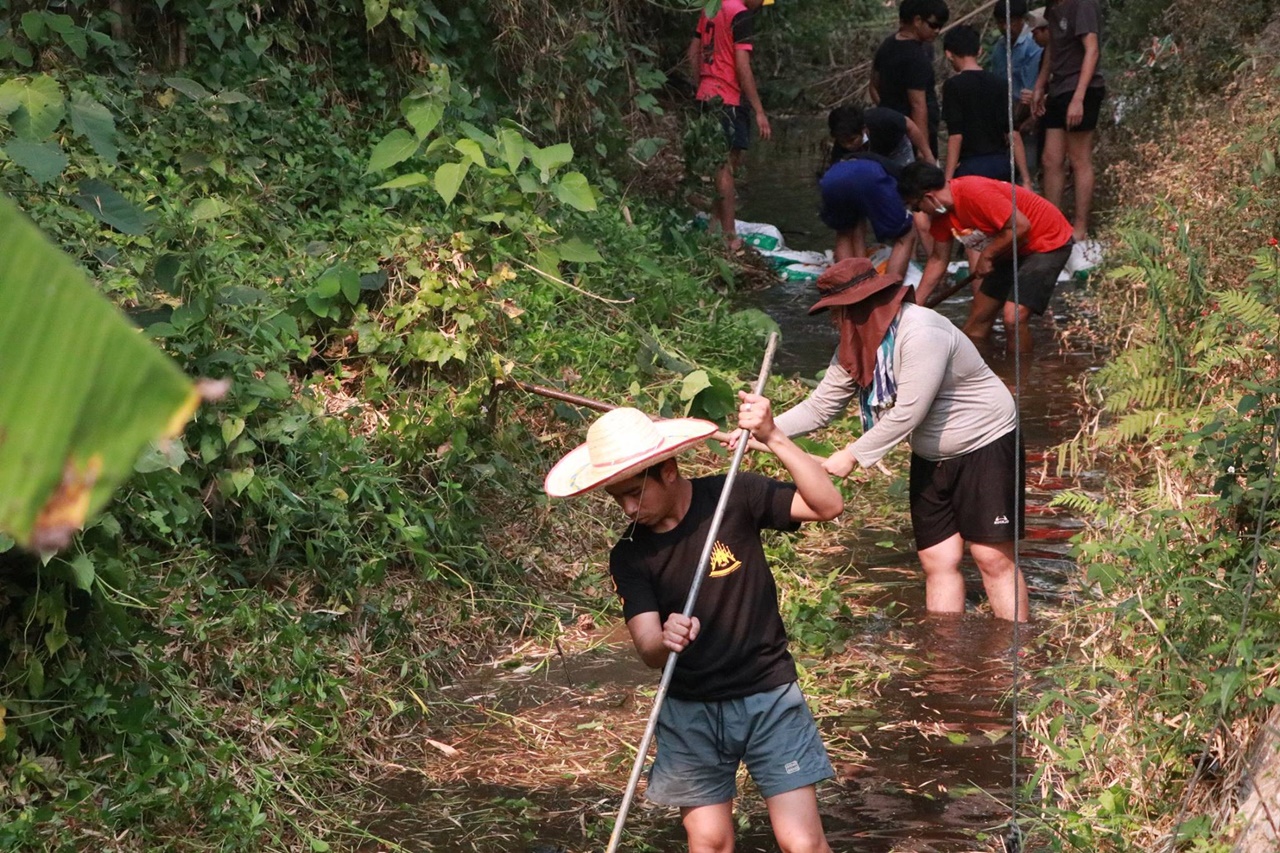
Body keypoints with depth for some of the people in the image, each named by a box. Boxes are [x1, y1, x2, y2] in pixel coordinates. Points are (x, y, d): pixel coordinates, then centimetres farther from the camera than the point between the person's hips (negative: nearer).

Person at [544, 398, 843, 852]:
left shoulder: (735, 498, -10)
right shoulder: (628, 557, -4)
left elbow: (829, 505, -19)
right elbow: (648, 648, -13)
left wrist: (773, 438, -29)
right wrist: (663, 642, -37)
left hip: (768, 697, -2)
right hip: (689, 711, 2)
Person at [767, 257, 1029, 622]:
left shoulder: (921, 333, -28)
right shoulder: (856, 345, -1)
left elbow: (907, 414, -29)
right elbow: (819, 406, 0)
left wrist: (852, 456, -25)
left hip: (985, 445, -8)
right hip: (932, 457, 8)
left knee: (992, 556, -7)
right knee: (937, 560, 5)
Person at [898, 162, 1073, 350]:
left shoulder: (973, 192, -29)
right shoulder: (941, 212, -1)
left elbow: (1021, 226, -30)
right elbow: (938, 260, 10)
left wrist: (986, 255, -18)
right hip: (1013, 250, 10)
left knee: (1014, 318, -23)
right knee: (978, 317, 15)